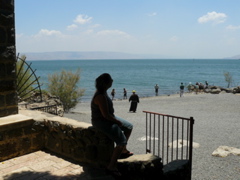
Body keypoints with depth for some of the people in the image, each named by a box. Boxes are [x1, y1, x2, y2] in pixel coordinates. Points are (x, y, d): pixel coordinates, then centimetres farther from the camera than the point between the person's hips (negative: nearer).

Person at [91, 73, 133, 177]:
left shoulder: (103, 92, 5)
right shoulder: (100, 96, -27)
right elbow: (106, 115, -26)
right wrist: (117, 121, -13)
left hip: (109, 118, 11)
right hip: (101, 122, -11)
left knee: (129, 127, 19)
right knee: (122, 141, -20)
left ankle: (123, 150, 34)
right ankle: (111, 167, -12)